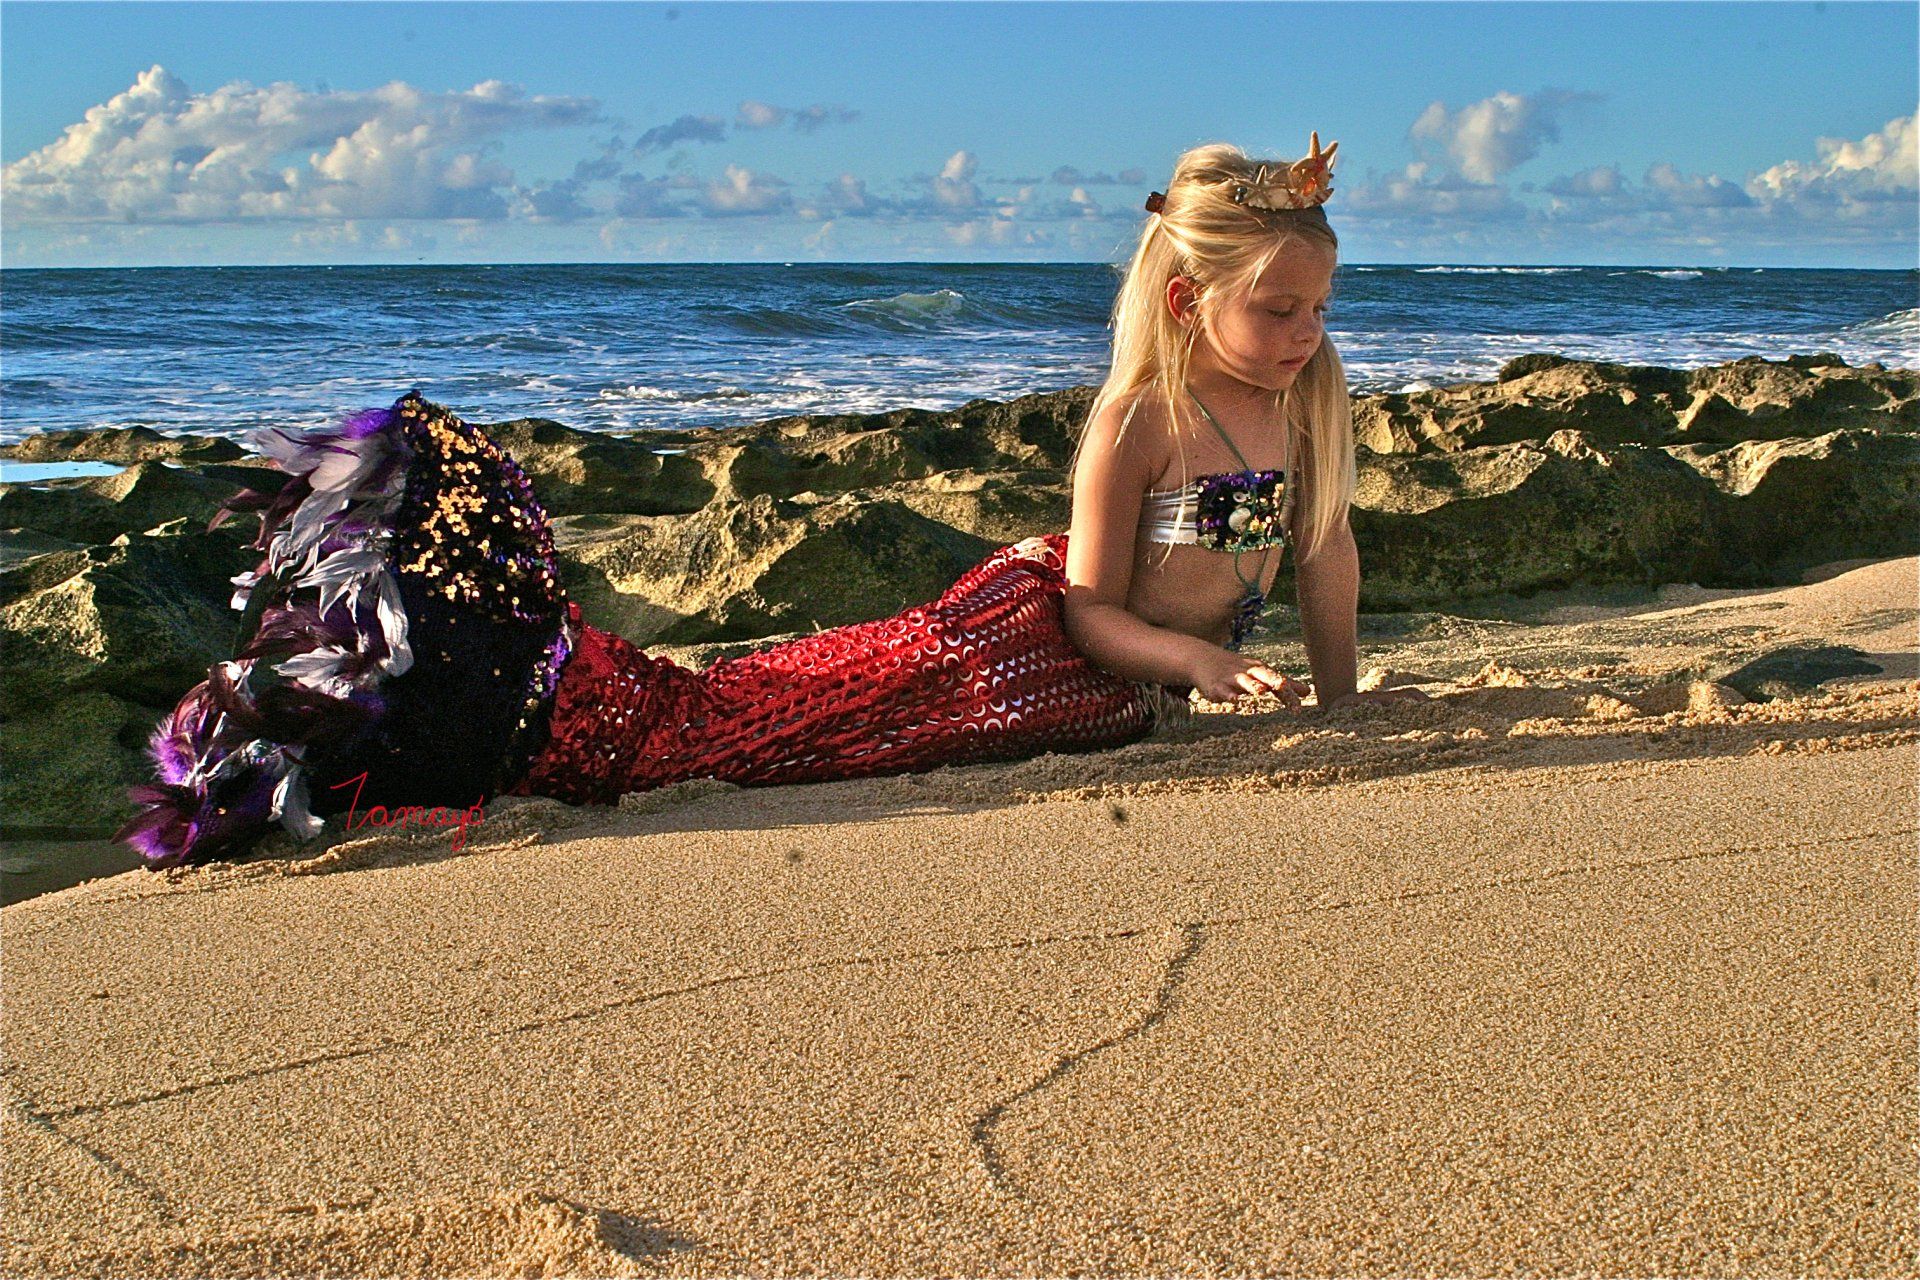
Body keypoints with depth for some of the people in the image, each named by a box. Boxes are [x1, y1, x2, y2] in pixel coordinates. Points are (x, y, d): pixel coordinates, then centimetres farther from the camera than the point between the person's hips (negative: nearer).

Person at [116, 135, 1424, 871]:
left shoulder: (1312, 387, 1)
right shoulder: (1137, 419, -20)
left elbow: (1329, 541, 13)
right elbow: (1090, 604, -16)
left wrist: (1341, 694, 13)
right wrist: (1203, 661, -26)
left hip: (1117, 695, 7)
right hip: (1026, 628, -6)